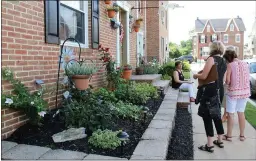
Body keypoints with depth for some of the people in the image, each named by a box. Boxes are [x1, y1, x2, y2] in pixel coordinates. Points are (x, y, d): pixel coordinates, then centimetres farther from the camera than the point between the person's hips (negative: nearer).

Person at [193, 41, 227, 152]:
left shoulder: (211, 59, -12)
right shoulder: (224, 62, 13)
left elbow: (203, 76, -17)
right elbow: (222, 79, 17)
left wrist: (196, 75, 2)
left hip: (210, 91, -8)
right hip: (220, 90, 8)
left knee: (207, 116, 0)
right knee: (216, 115, 19)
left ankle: (210, 145, 3)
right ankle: (220, 140, 29)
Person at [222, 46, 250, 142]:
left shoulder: (230, 65, -15)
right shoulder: (245, 64, 2)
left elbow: (227, 81, -16)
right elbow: (247, 79, 10)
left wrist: (226, 81, 6)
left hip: (233, 92, -5)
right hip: (245, 92, 6)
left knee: (230, 114, 6)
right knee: (241, 113, 17)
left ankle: (229, 135, 16)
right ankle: (242, 135, 25)